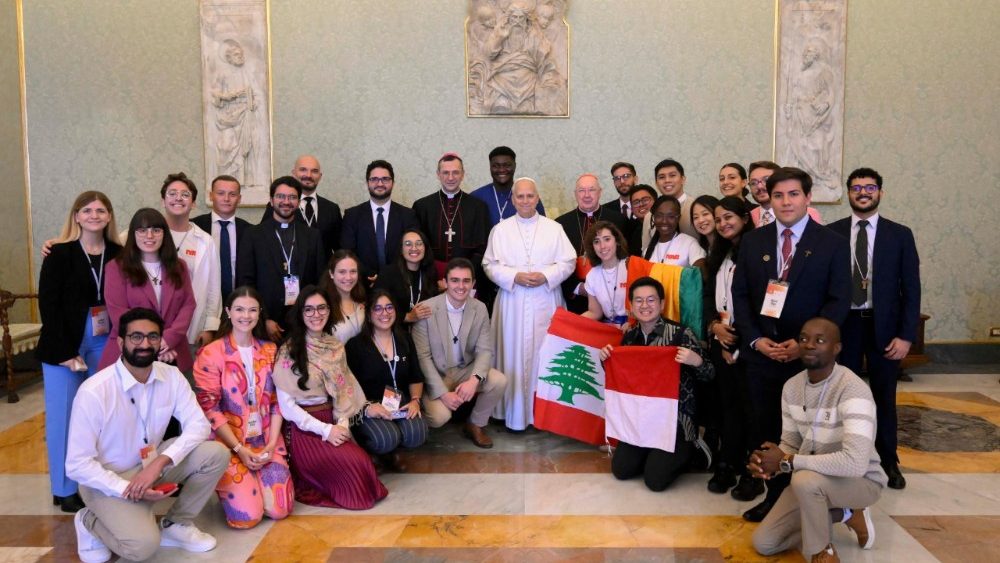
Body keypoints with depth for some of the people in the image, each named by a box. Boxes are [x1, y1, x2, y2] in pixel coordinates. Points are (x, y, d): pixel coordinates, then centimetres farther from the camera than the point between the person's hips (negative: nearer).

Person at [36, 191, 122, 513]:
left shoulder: (118, 254, 3)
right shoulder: (60, 254, -6)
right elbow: (48, 304, -9)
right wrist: (64, 351, -13)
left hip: (103, 343, 3)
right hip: (65, 344, -3)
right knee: (64, 415, 4)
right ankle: (65, 489, 17)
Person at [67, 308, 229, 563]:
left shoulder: (171, 376, -9)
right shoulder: (94, 391, -24)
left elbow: (199, 424, -11)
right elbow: (77, 464, -19)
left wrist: (159, 463, -26)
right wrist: (127, 489, -27)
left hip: (153, 464, 5)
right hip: (107, 479, -5)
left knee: (216, 453, -18)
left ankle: (175, 524, 3)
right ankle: (89, 521, 6)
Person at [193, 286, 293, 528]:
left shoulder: (270, 350, 6)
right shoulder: (211, 354, -7)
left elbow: (277, 401, 6)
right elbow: (209, 408, -9)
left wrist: (272, 444, -7)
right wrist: (239, 449, -14)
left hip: (265, 441, 4)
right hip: (228, 443, -3)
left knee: (280, 509, -11)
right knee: (248, 515, -15)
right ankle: (224, 484, 18)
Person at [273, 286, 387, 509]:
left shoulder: (335, 346, 9)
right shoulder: (289, 351, -9)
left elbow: (343, 389, 9)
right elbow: (286, 405, -12)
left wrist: (342, 424, -9)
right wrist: (325, 430, -16)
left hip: (332, 423, 5)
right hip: (304, 429, -5)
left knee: (362, 461, -18)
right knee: (354, 463, -22)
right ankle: (308, 484, 4)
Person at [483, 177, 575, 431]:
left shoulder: (554, 228, 6)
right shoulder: (500, 230, 6)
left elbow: (568, 262, 3)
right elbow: (490, 265, 2)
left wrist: (546, 276, -13)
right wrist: (515, 277, -12)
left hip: (546, 302, 0)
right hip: (512, 303, 0)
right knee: (514, 355, 1)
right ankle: (515, 414, 9)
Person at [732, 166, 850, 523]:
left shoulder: (832, 244, -1)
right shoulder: (752, 242, 7)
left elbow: (839, 301, -5)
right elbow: (740, 294, 6)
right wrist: (755, 339, -7)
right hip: (761, 354, 3)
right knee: (766, 429, 8)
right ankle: (774, 497, 22)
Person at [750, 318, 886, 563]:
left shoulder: (853, 390, -28)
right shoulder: (791, 387, -4)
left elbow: (855, 463, -39)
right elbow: (790, 443, 3)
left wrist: (787, 461, -32)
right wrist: (771, 462, -22)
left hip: (861, 481, -7)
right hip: (813, 480, 7)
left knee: (805, 479, -38)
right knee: (763, 543, 1)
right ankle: (845, 515, 17)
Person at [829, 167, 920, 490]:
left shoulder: (900, 235, 1)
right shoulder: (831, 233, 1)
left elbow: (911, 289, 0)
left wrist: (906, 335, -7)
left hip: (883, 325, 1)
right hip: (843, 323, 0)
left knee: (884, 396, 12)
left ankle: (888, 461, 28)